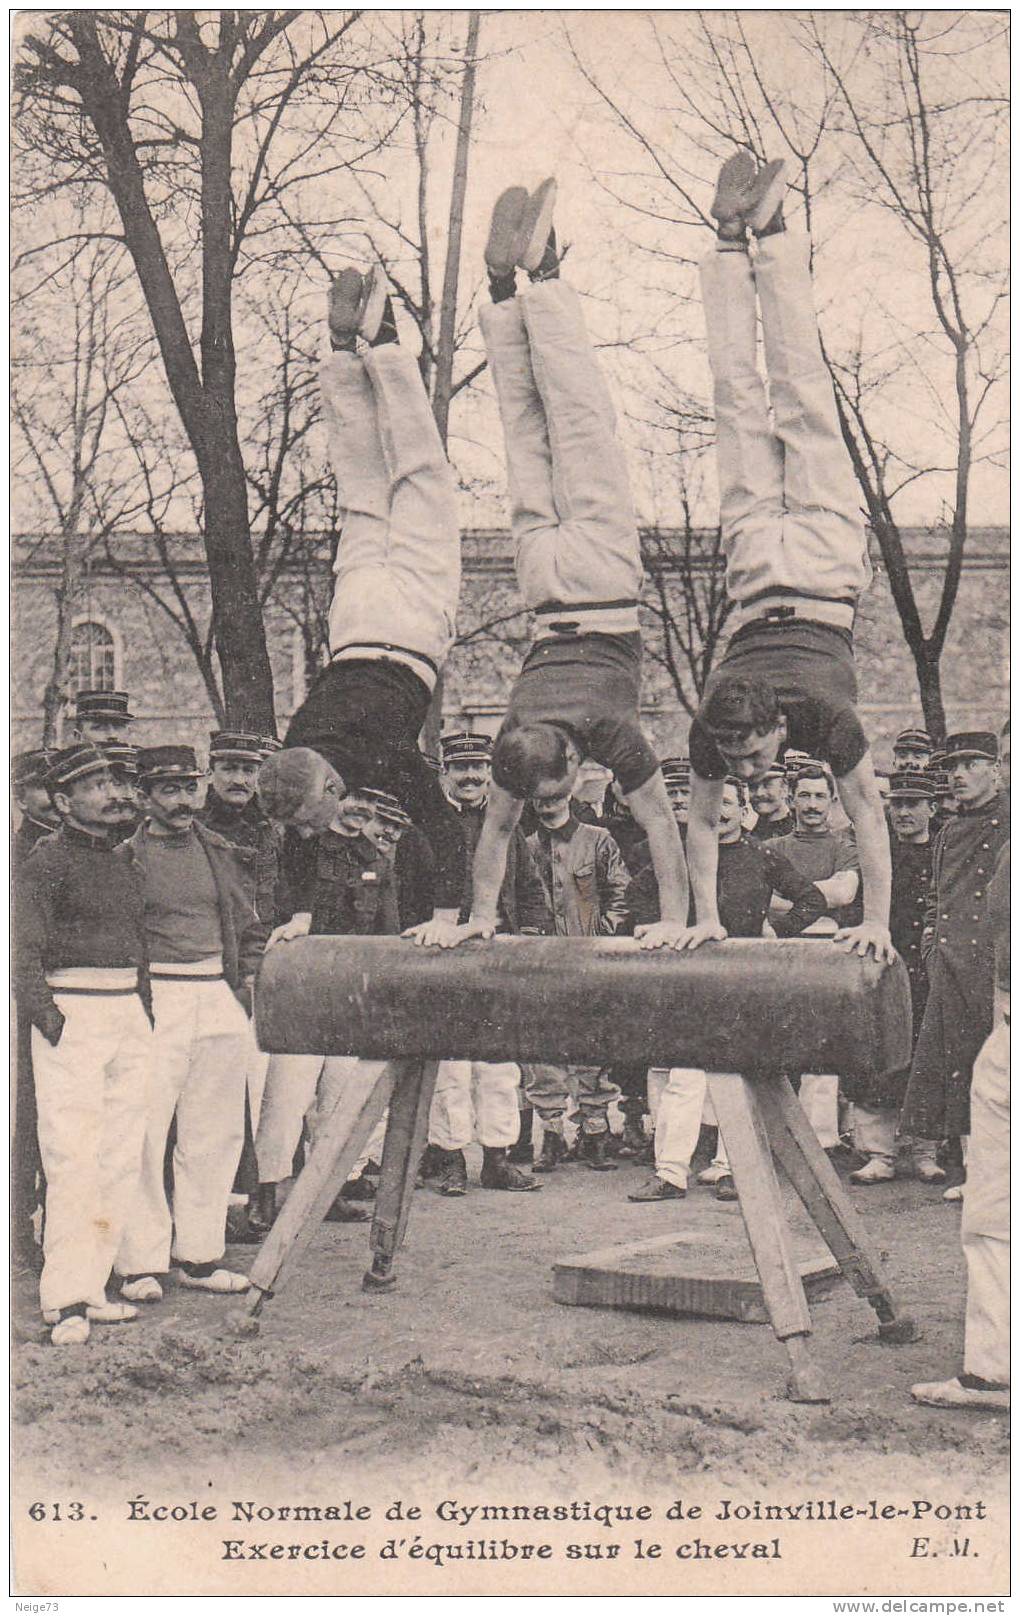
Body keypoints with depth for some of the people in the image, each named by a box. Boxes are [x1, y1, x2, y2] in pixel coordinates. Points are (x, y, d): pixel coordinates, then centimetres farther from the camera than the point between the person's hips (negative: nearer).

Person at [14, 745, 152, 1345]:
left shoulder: (124, 861, 18)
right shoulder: (47, 861, -2)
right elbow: (25, 952, -7)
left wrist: (147, 1013, 15)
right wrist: (48, 1019, -17)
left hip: (130, 1015, 7)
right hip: (72, 1012, -7)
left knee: (123, 1160, 5)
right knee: (73, 1162, -11)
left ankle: (92, 1287, 12)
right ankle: (65, 1302, -9)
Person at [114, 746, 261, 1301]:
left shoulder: (222, 854, 14)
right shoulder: (124, 858, 1)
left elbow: (249, 927, 21)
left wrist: (242, 985, 11)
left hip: (220, 1000, 5)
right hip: (154, 1000, -4)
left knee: (216, 1132, 7)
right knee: (144, 1132, -7)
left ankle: (199, 1254, 17)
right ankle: (141, 1262, 1)